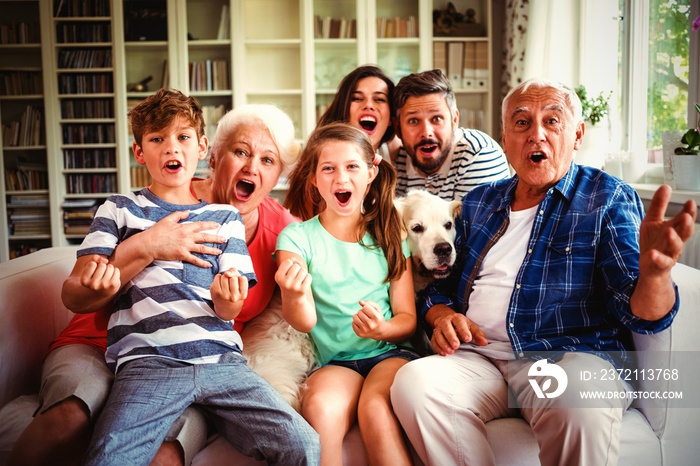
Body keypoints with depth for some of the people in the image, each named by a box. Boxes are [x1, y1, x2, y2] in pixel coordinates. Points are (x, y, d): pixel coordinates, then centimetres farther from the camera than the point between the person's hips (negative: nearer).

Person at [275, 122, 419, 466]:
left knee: (375, 408, -30)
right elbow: (305, 322, -10)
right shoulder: (297, 237, 3)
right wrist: (294, 296, -35)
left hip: (390, 352, 1)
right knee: (320, 407, -32)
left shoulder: (389, 235, 9)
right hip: (335, 362, 0)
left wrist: (382, 328, -18)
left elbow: (408, 319, 6)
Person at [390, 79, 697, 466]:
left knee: (579, 406, -37)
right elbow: (440, 284, 22)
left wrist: (654, 272, -28)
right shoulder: (478, 203, 17)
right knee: (412, 382, -28)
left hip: (571, 356, -3)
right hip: (478, 357, 3)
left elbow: (640, 313, -5)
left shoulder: (609, 198, 5)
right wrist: (443, 315, -2)